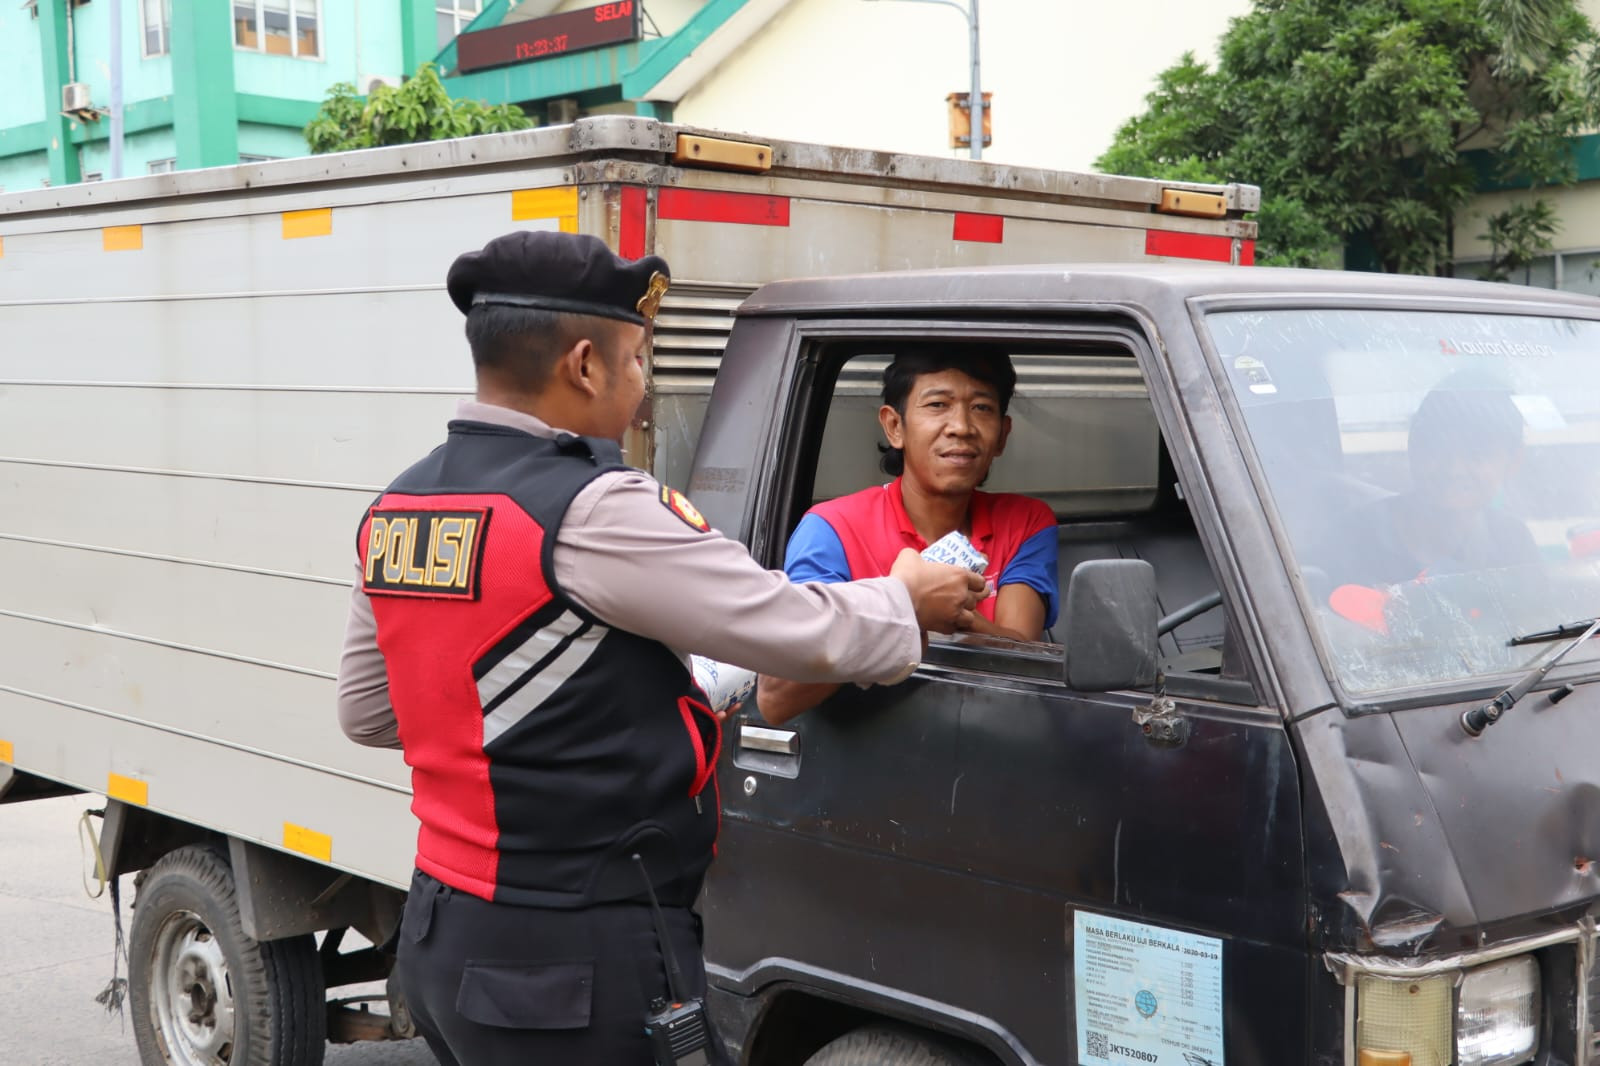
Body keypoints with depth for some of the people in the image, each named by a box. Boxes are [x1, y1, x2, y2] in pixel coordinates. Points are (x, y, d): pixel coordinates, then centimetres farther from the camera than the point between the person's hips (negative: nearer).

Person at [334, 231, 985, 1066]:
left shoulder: (395, 512, 6)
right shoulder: (591, 512, -20)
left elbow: (365, 710, 18)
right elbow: (808, 636, -14)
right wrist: (906, 600, 5)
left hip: (439, 938, 9)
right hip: (575, 965, -9)